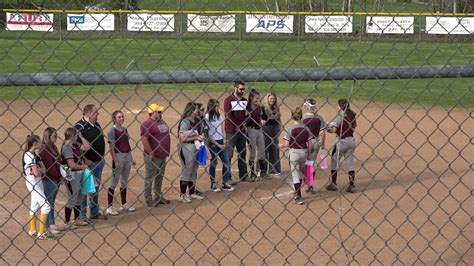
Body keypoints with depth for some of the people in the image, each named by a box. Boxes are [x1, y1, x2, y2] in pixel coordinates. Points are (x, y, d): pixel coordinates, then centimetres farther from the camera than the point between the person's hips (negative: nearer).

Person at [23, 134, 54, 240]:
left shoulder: (36, 155, 12)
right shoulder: (29, 155, -17)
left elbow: (43, 169, 10)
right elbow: (36, 172, -20)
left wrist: (38, 170, -8)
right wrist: (40, 170, -1)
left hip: (38, 182, 9)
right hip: (32, 182, -9)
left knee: (35, 206, 15)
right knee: (46, 206, -11)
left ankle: (32, 231, 24)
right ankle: (42, 232, -9)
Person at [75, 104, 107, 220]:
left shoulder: (96, 124, 10)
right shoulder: (80, 126, -17)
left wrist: (102, 158, 15)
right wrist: (84, 160, -22)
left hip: (99, 161, 8)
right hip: (88, 163, -8)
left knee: (96, 188, 17)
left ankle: (95, 213, 29)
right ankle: (82, 215, 10)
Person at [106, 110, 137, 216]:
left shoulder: (125, 130, 10)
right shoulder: (112, 131, -11)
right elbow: (111, 147, -13)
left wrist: (131, 159, 13)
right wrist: (115, 161, -17)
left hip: (127, 156, 7)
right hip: (118, 156, -7)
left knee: (124, 182, 15)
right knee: (114, 182, -2)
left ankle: (124, 204, 26)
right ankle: (109, 207, 3)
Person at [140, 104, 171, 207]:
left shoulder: (162, 122, 13)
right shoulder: (147, 124, -16)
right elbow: (144, 139, -22)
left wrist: (167, 151, 18)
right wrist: (151, 153, -22)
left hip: (162, 156, 9)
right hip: (152, 157, -9)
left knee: (159, 177, 17)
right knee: (150, 178, 1)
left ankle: (159, 197, 28)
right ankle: (149, 199, 8)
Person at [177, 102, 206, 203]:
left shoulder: (195, 121, 10)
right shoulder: (185, 122, -16)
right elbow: (182, 138, -21)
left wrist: (200, 137, 4)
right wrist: (196, 137, -17)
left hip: (195, 147, 9)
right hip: (186, 148, -9)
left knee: (193, 171, 15)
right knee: (186, 171, -2)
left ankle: (192, 193, 26)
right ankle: (182, 195, 8)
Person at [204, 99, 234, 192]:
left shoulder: (218, 115, 7)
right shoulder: (207, 117, -12)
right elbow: (208, 134, -13)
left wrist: (224, 140, 3)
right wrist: (217, 144, -13)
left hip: (221, 142, 6)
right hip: (213, 143, -6)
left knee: (226, 161, 4)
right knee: (213, 163, 3)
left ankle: (225, 183, 13)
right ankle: (213, 184, 16)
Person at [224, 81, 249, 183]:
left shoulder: (244, 100, 11)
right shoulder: (229, 100, -8)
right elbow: (228, 116, -14)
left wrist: (244, 123, 1)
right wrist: (237, 127, -13)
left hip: (242, 130, 7)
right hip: (231, 131, -7)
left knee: (243, 153, 12)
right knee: (229, 154, -4)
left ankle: (243, 175, 20)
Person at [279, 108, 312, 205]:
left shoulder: (290, 129, -12)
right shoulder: (306, 128, 0)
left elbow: (286, 144, -13)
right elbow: (309, 145, 1)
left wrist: (281, 145, 7)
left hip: (294, 152, -4)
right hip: (304, 152, 4)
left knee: (295, 175, 2)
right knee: (300, 173, 21)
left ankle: (299, 197, -4)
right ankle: (297, 194, 34)